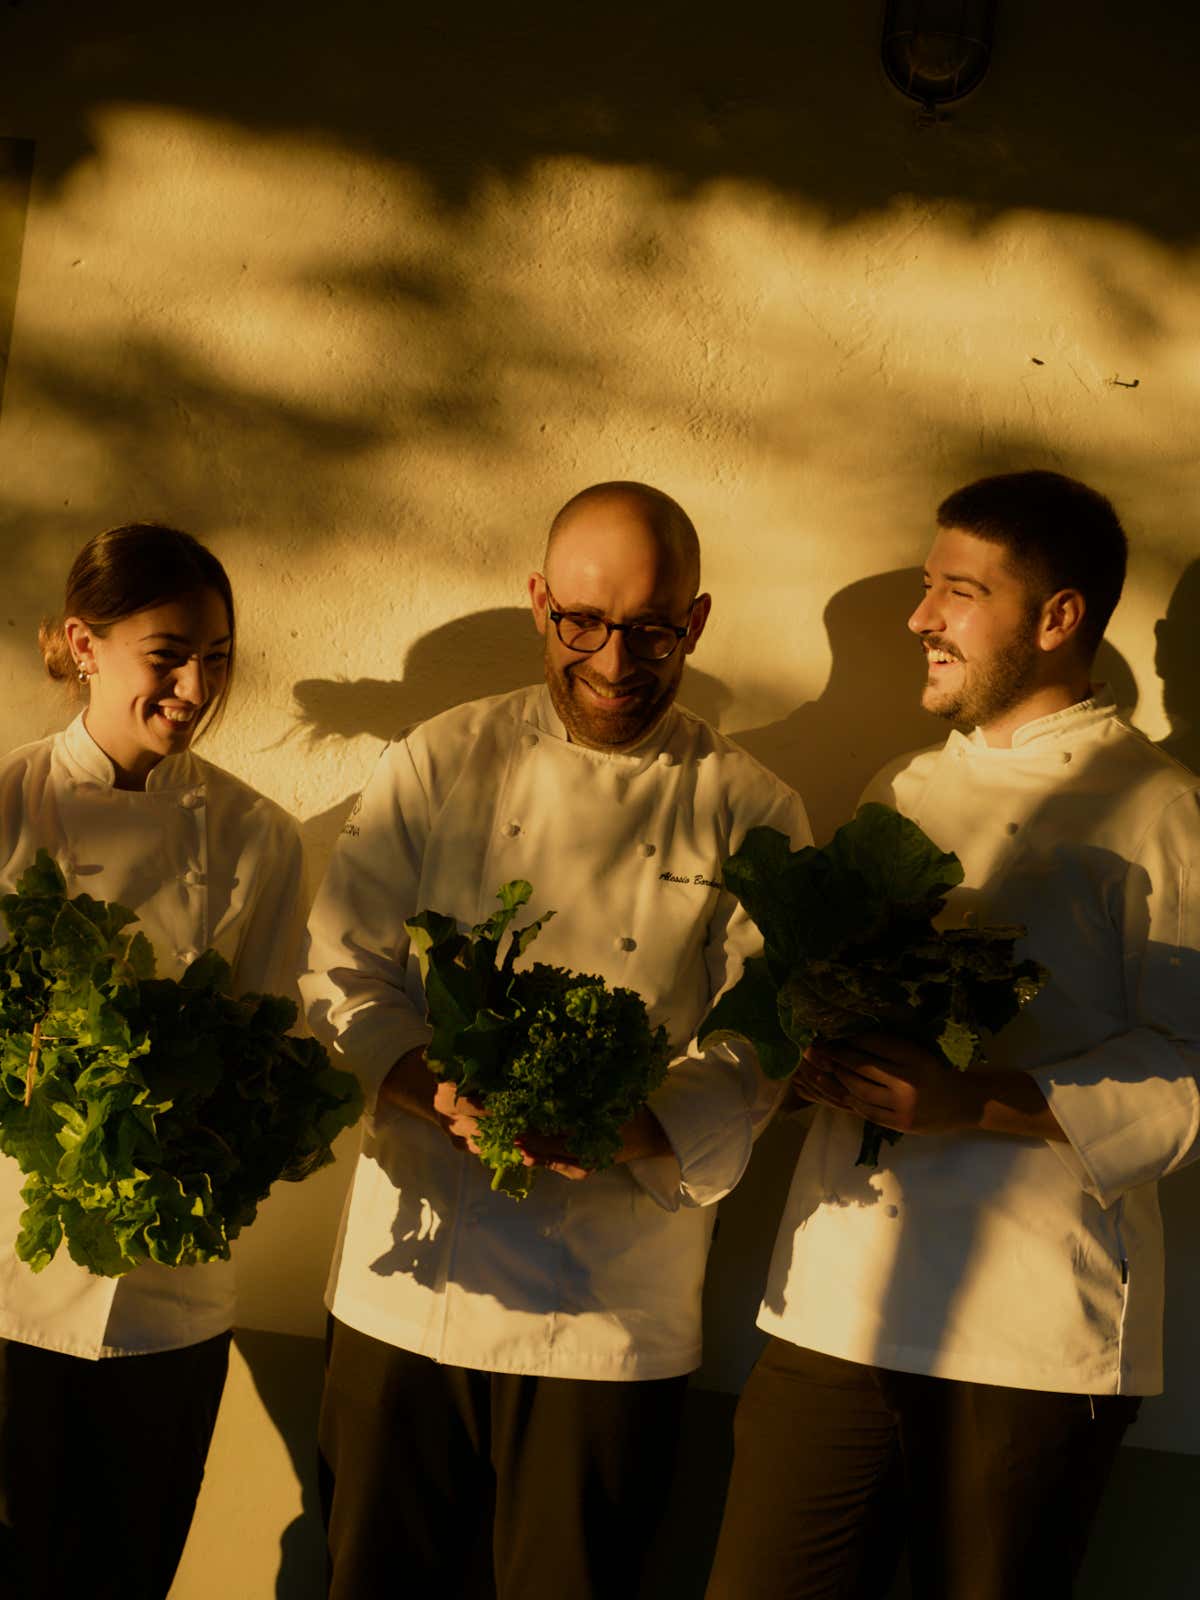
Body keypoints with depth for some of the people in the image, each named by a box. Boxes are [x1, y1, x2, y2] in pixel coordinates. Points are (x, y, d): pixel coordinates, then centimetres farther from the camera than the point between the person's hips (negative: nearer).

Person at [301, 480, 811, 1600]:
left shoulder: (751, 816, -1)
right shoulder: (441, 765, 3)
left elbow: (751, 1048, -5)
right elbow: (345, 973, 0)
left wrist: (629, 1127, -24)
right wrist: (439, 1091, -19)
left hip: (615, 1314, -1)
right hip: (412, 1283, 1)